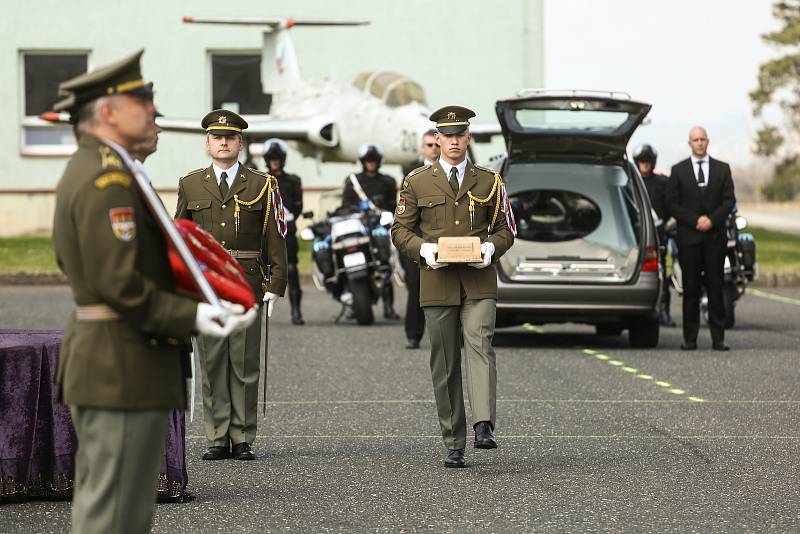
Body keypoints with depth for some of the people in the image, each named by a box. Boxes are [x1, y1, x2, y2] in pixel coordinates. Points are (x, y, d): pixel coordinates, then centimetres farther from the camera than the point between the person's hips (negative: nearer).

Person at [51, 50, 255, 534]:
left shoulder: (84, 169, 16)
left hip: (96, 361, 11)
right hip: (123, 367, -11)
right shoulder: (109, 179, -18)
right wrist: (192, 317, -25)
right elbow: (118, 283, -24)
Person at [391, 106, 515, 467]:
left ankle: (483, 426, -31)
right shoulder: (417, 182, 7)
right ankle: (453, 445, 9)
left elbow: (505, 229, 11)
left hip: (479, 281, 0)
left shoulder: (488, 181, 9)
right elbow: (400, 230, 7)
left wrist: (492, 247, -11)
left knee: (480, 345, -21)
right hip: (437, 281, 1)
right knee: (445, 364, 3)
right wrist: (423, 249, -13)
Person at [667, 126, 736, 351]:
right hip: (688, 237, -1)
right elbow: (672, 203, 3)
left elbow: (729, 200, 5)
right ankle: (690, 338, 2)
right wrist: (695, 221, -9)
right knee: (691, 289, 0)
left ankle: (718, 338, -1)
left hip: (715, 235, 1)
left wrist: (712, 219, -10)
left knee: (715, 287, -2)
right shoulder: (678, 170, 7)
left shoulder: (722, 169, 10)